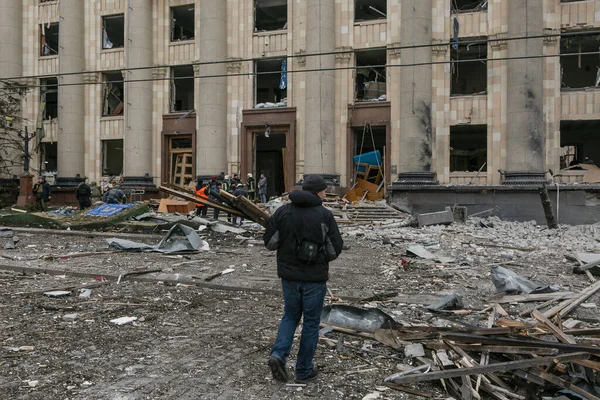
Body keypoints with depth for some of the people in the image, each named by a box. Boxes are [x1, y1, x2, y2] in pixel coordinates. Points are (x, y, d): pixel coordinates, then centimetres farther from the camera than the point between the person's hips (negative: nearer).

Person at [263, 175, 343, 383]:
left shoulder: (283, 211, -2)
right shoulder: (324, 215, -12)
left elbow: (269, 242, -1)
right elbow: (336, 248, -9)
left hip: (289, 275, 3)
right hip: (314, 278, -3)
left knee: (290, 316, 21)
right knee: (311, 322, 11)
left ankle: (278, 354, 2)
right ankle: (304, 370, 19)